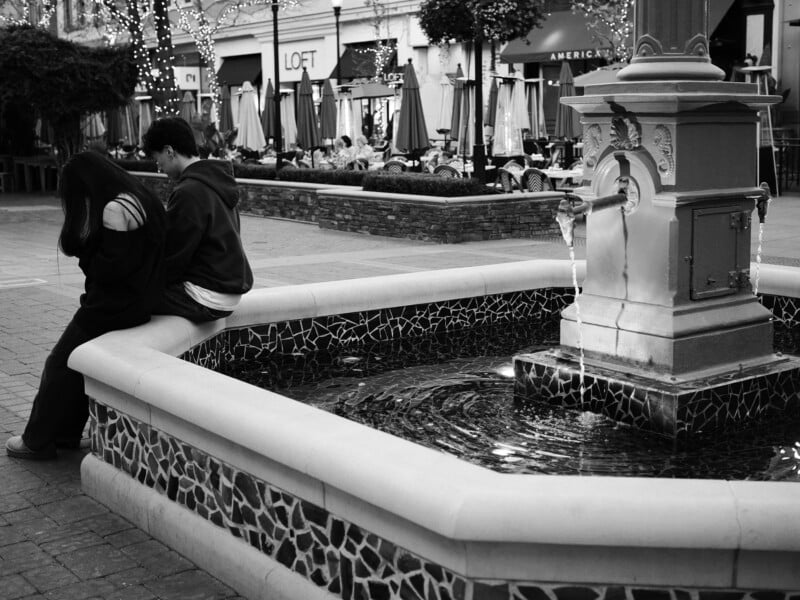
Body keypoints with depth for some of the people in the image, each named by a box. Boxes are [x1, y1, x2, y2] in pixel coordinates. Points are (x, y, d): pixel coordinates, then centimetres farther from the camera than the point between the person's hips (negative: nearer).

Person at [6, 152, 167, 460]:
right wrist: (91, 255, 3)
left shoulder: (115, 209, -21)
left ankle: (38, 441, 15)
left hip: (117, 304, -9)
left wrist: (86, 258, -4)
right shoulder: (139, 198, 9)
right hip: (139, 295, 9)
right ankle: (65, 433, 26)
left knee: (62, 364, 4)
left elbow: (110, 266, -22)